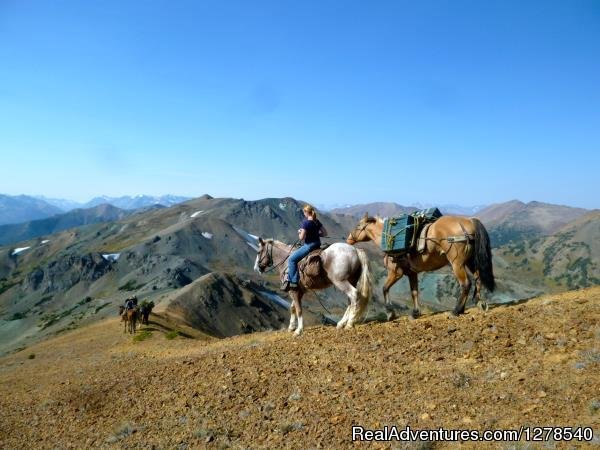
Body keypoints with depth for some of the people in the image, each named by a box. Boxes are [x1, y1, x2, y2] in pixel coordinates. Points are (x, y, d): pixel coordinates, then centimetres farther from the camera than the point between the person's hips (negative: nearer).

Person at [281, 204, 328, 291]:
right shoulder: (317, 222, 6)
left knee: (292, 259, -2)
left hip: (309, 245, -9)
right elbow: (325, 233, 11)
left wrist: (300, 232, 2)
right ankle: (290, 278, 29)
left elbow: (301, 238, -19)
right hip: (317, 244, 9)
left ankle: (294, 282, -6)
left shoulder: (305, 222, -17)